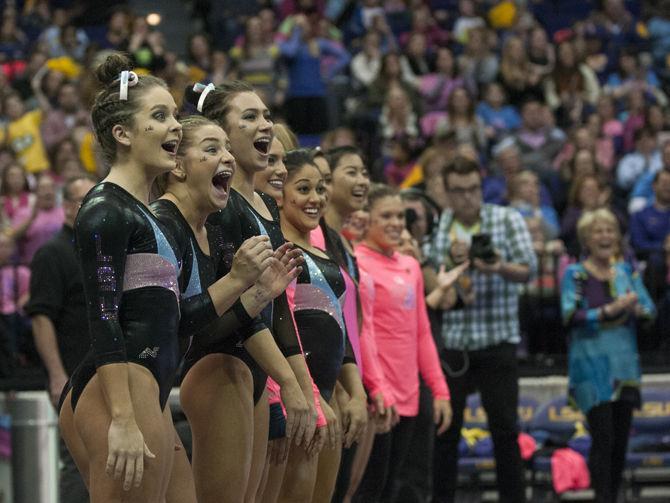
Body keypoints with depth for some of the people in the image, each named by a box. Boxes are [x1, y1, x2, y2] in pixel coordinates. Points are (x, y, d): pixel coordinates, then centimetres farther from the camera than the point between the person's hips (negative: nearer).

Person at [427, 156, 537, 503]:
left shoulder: (507, 220, 3)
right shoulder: (436, 227, 7)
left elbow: (528, 270, -6)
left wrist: (501, 268, -26)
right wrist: (450, 262, -14)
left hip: (497, 341, -1)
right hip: (449, 341, 1)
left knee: (504, 427, -4)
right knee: (445, 427, 4)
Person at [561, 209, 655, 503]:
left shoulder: (626, 271, 11)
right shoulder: (575, 274, -2)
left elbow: (650, 309, 7)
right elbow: (570, 317, -13)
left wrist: (637, 309, -15)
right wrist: (610, 310, -21)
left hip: (625, 364, 5)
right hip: (592, 365, -5)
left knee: (621, 440, 6)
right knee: (604, 439, -13)